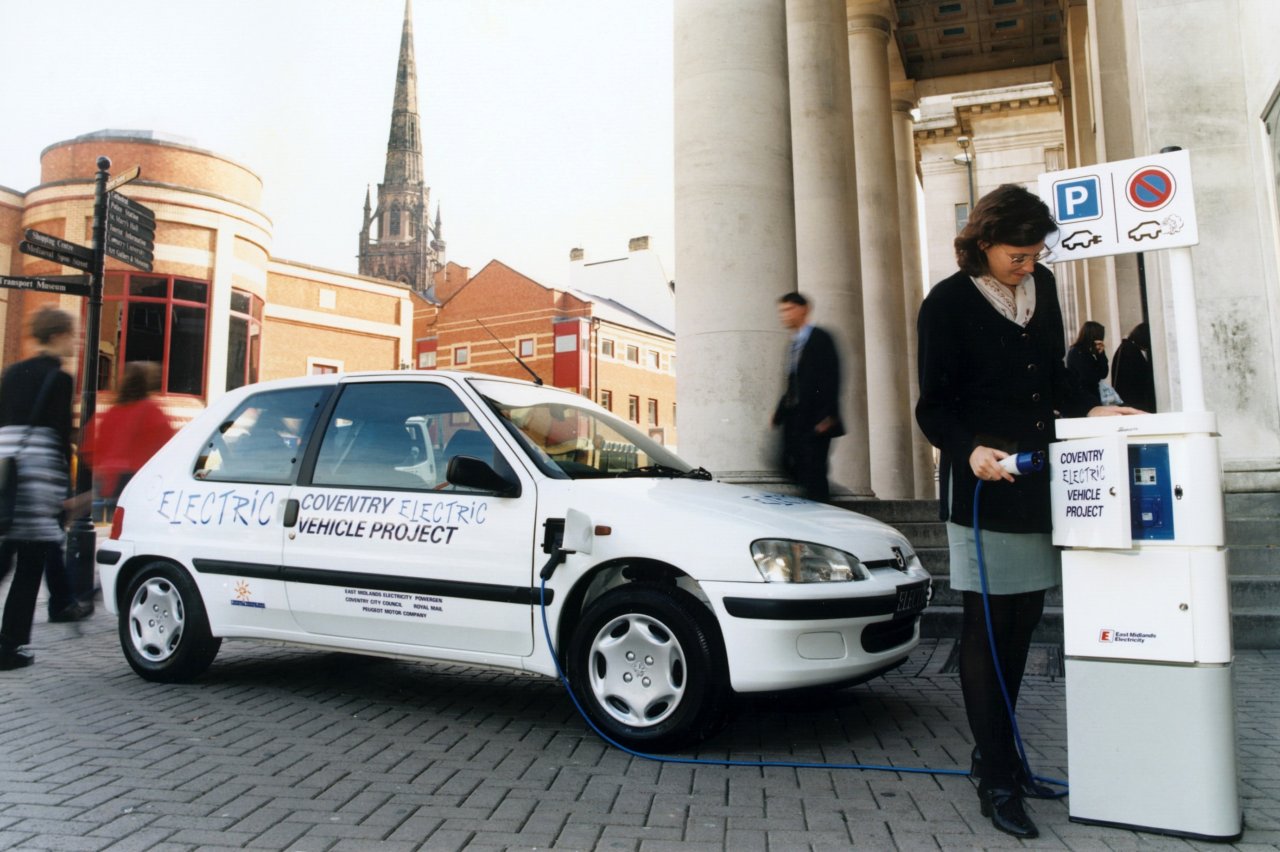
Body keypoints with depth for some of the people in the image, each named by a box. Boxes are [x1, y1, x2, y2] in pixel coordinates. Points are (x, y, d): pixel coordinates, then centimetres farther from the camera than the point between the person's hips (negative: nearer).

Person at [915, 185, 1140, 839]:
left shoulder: (1042, 287, 11)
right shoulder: (948, 303, -8)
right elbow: (933, 408, -10)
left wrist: (1090, 410, 5)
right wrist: (970, 450, -26)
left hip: (1040, 478, 7)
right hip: (982, 485, -7)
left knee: (1023, 618, 13)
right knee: (988, 626, -3)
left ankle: (995, 749, 28)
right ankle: (997, 779, 7)